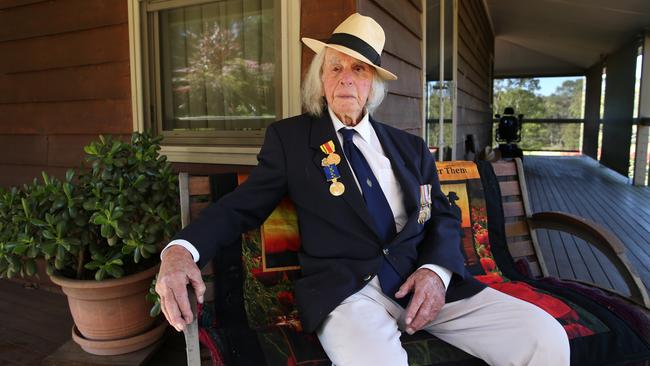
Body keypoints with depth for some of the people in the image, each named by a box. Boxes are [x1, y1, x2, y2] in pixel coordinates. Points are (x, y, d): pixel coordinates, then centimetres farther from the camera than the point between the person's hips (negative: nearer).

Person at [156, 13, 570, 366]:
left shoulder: (410, 146, 16)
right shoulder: (289, 137, 7)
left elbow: (443, 217, 14)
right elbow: (243, 205, 3)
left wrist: (436, 270, -8)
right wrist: (182, 248, -16)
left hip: (425, 280, 5)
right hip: (346, 290, -4)